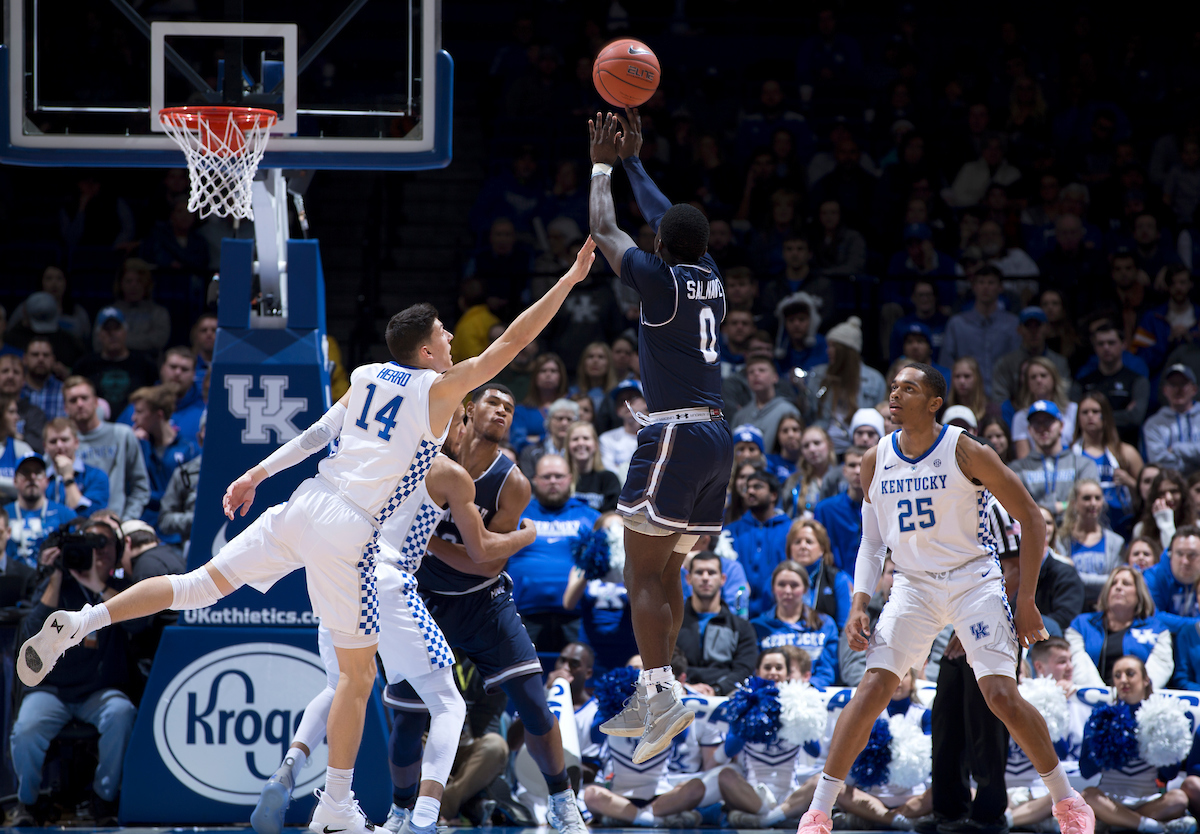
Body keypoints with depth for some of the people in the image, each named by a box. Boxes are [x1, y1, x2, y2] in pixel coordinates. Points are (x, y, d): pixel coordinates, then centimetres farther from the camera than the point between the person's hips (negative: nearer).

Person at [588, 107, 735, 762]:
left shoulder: (660, 279, -9)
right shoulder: (710, 278, 11)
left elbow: (604, 230, 4)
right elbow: (672, 221, 28)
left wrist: (602, 166, 17)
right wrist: (632, 162, 35)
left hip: (673, 435, -8)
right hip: (717, 438, 8)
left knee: (643, 574, -7)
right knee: (665, 573, 14)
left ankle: (663, 694, -20)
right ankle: (649, 702, 17)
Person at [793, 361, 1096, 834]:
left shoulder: (965, 453, -12)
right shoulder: (876, 462, 1)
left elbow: (1029, 517, -5)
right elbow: (872, 542, 12)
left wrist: (1026, 599, -8)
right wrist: (859, 604, -4)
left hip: (974, 580, -3)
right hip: (914, 584, 3)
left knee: (1003, 697, -14)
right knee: (872, 689, -13)